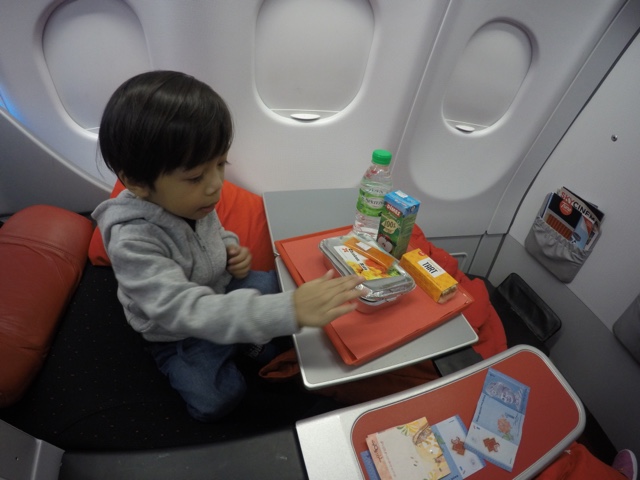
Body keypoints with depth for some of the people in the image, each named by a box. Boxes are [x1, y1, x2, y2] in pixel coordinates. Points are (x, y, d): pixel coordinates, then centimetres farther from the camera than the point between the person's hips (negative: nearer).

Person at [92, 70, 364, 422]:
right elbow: (185, 311, -46)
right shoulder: (132, 242, -36)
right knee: (215, 402, -16)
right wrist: (290, 310, -56)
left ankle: (254, 346, 9)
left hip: (221, 290, 6)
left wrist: (230, 249, -17)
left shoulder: (190, 200, -15)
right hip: (179, 336, -5)